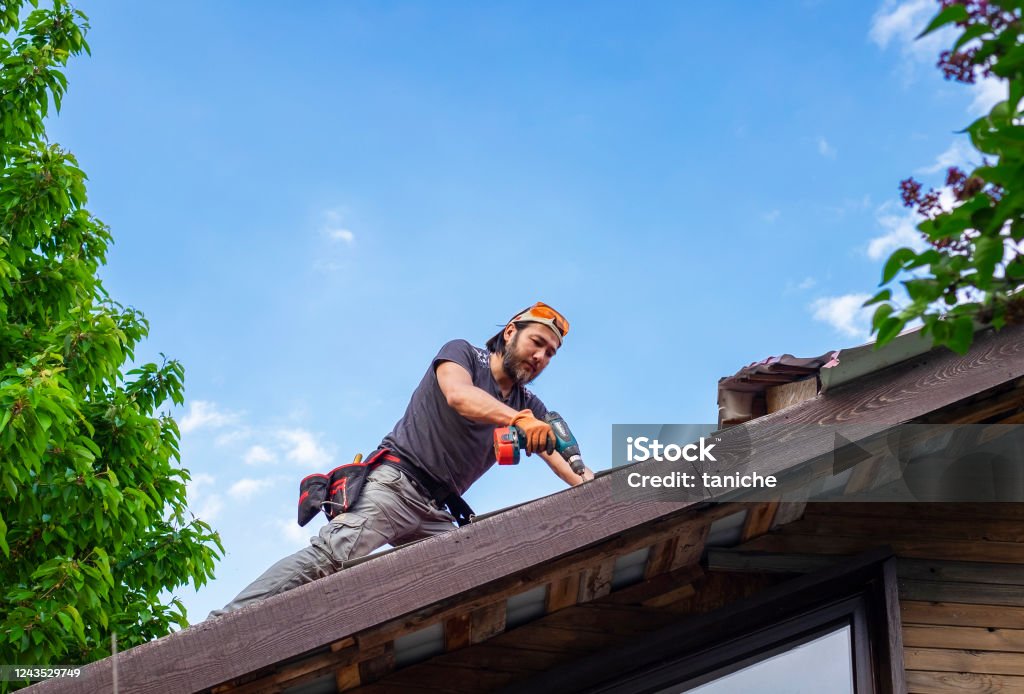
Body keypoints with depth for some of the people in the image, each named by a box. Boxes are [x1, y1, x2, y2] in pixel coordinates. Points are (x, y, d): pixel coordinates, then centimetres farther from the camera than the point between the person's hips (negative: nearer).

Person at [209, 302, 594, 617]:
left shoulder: (530, 409, 20)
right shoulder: (461, 354, 5)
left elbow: (562, 457, 7)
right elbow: (458, 394, -19)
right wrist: (518, 419, -35)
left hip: (436, 514, 7)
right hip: (395, 483, -7)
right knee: (332, 555, -26)